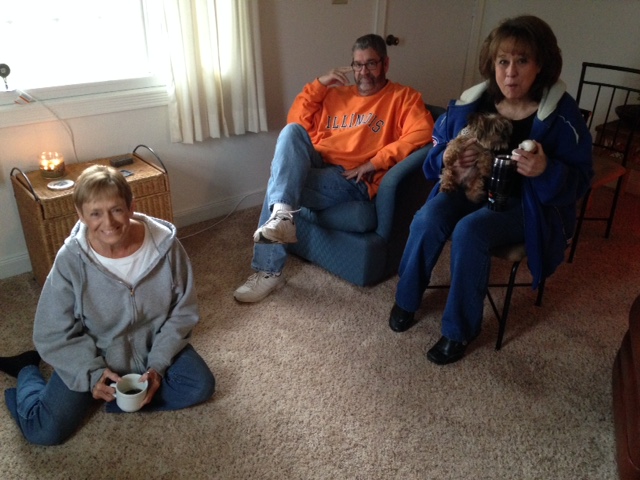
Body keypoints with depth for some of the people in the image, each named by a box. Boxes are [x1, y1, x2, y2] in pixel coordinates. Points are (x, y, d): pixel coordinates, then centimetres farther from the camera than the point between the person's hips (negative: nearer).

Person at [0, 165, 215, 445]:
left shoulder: (165, 244, -23)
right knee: (45, 431, -7)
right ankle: (27, 369, 22)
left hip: (153, 344, 1)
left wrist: (157, 364, -17)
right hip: (91, 355, -1)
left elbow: (183, 311, -10)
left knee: (201, 387, -15)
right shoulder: (70, 260, -24)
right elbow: (54, 334, -12)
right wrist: (92, 375, -22)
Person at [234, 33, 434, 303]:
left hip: (355, 182, -5)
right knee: (291, 130, -23)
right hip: (316, 168, 6)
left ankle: (269, 272, -18)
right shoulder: (336, 94, 24)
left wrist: (375, 162, -18)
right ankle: (281, 215, -35)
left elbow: (422, 134, -11)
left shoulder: (403, 97, 8)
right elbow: (296, 121, 17)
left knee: (278, 184, -25)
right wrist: (319, 84, 6)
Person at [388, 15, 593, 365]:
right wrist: (449, 162, -19)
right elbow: (435, 151, 6)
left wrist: (546, 171, -32)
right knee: (428, 219, -26)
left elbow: (578, 182, -10)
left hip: (523, 205, -3)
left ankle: (460, 329, -12)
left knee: (469, 232, -32)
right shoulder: (471, 102, -4)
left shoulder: (561, 114, -12)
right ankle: (407, 300, -2)